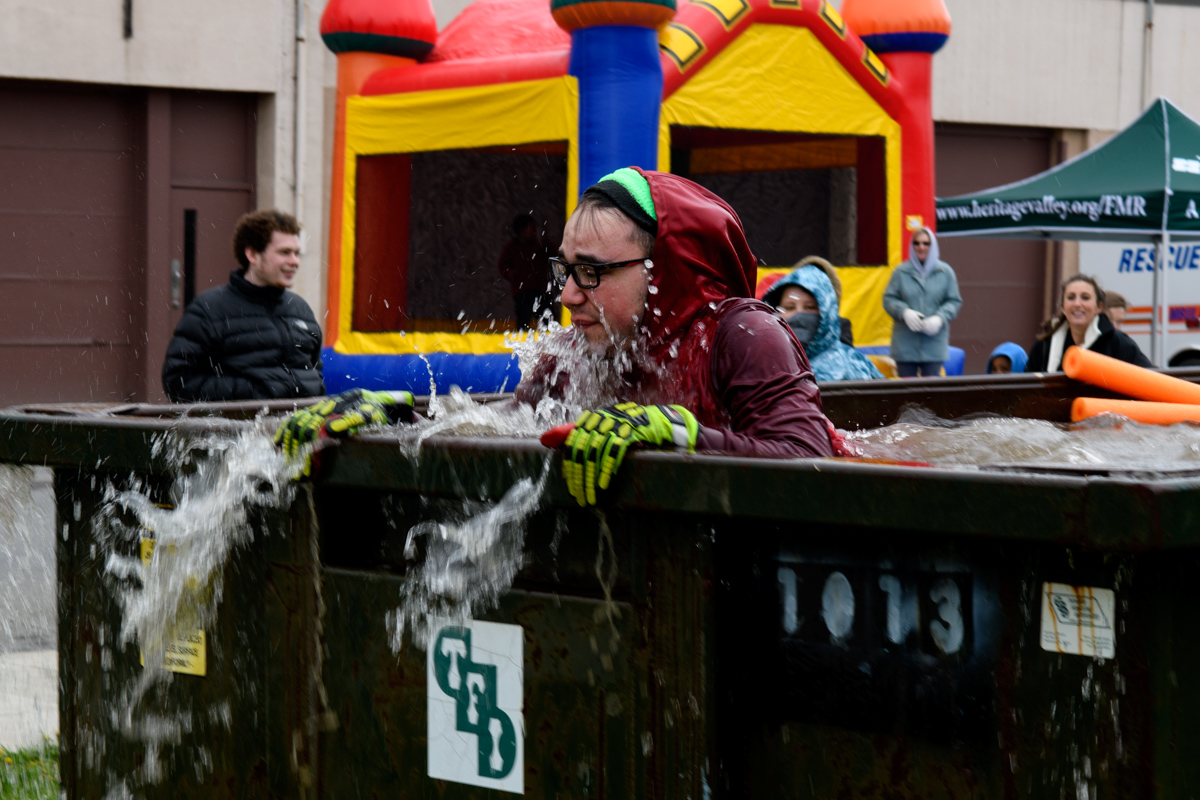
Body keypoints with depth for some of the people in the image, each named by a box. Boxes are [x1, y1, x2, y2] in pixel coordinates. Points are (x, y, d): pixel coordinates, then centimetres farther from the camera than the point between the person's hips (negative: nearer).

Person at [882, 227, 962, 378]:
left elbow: (954, 301, 5)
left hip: (934, 341, 0)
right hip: (906, 342, 0)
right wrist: (904, 312, -14)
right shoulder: (901, 272, 2)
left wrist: (940, 318, -13)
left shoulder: (945, 272, 4)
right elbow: (889, 299, 4)